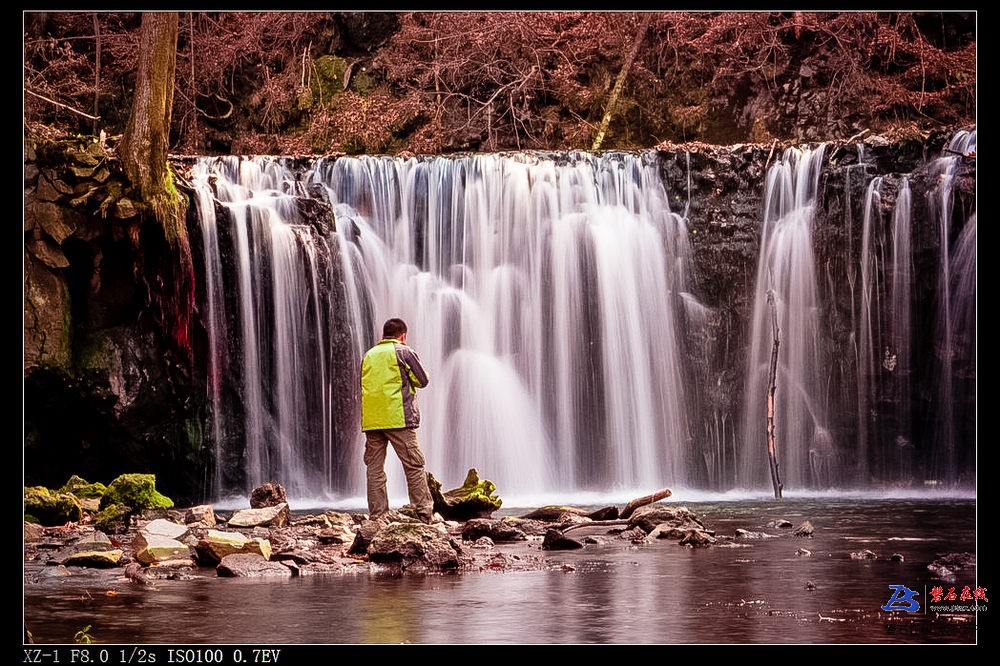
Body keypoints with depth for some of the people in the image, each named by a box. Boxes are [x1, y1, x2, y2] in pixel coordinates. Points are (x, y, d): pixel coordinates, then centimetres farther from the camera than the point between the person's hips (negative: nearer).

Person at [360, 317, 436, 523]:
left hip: (370, 420, 5)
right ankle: (425, 514, -5)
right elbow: (422, 381, 5)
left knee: (374, 469, 4)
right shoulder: (403, 352, 1)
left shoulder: (369, 355, 16)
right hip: (397, 418, -5)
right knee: (414, 466, -2)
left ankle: (376, 517, 1)